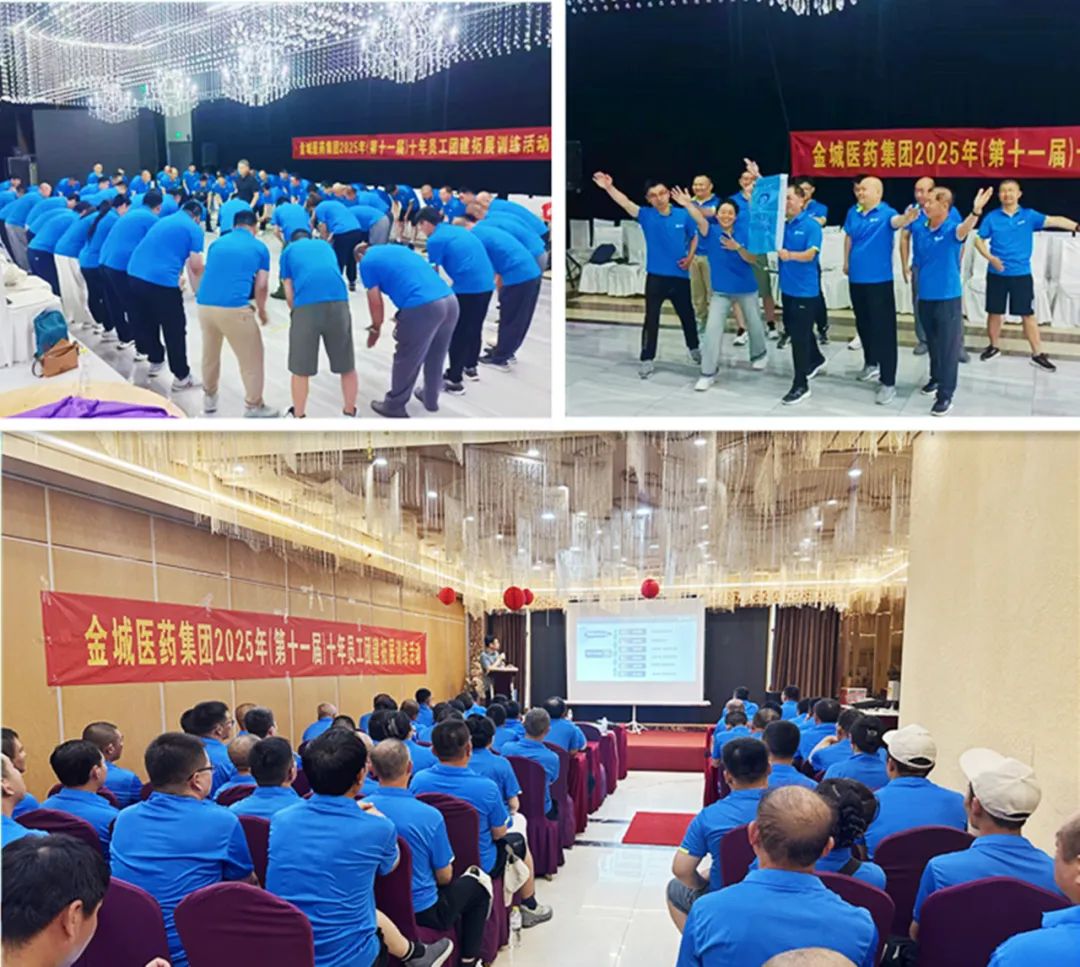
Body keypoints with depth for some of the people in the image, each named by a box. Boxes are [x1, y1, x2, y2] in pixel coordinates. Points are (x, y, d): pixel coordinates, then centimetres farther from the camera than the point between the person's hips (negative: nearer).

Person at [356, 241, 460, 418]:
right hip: (450, 301, 7)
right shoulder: (398, 248, 31)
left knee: (406, 361, 12)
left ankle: (395, 406, 27)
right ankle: (430, 398, 43)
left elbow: (375, 302, 9)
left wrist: (375, 329, 25)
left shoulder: (367, 262, 10)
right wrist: (403, 320, 40)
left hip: (422, 307, -7)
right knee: (436, 357, 26)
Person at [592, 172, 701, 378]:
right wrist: (609, 188, -35)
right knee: (651, 319, -2)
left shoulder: (683, 215, -2)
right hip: (656, 276, -1)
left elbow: (694, 237, 13)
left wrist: (690, 257, -3)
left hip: (680, 276, 1)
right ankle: (647, 360, 4)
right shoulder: (646, 215, -5)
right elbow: (625, 204, -20)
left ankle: (694, 349, 39)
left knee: (687, 315, 16)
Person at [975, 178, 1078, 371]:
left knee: (1028, 313, 3)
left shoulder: (1029, 215, -2)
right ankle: (993, 347, 29)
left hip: (1021, 274, 0)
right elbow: (979, 240, 1)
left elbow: (1053, 220, -14)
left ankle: (1038, 354, 8)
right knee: (994, 312, 10)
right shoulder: (992, 217, -1)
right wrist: (990, 257, -15)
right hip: (996, 274, 0)